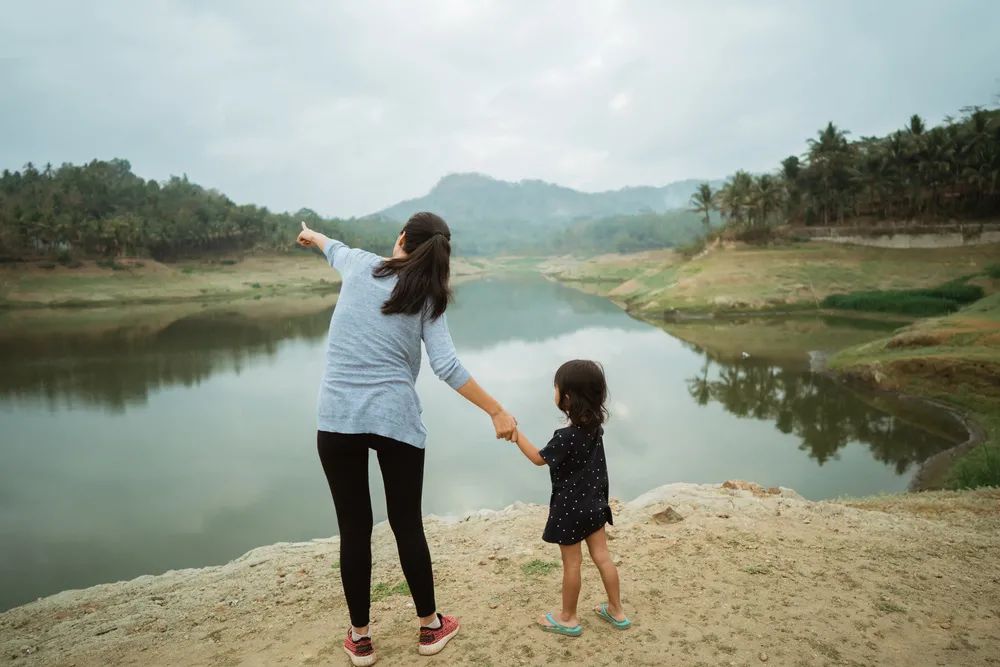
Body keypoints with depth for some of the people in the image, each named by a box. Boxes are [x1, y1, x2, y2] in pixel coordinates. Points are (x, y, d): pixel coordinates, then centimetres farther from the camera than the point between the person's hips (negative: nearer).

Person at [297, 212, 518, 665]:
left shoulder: (358, 266, 6)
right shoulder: (428, 298, 2)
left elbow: (334, 248, 30)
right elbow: (447, 367, -8)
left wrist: (312, 235, 53)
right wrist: (496, 412, -3)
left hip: (337, 419, 1)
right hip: (396, 420, -1)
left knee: (354, 530, 10)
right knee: (407, 525, 13)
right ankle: (430, 627, 30)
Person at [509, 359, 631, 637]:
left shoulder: (566, 437, -27)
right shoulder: (595, 426, -6)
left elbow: (539, 458, -11)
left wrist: (516, 434, -7)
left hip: (570, 509, -7)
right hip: (594, 503, 7)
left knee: (571, 564, 8)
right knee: (602, 557, 17)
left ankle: (568, 618, 25)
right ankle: (616, 611, 30)